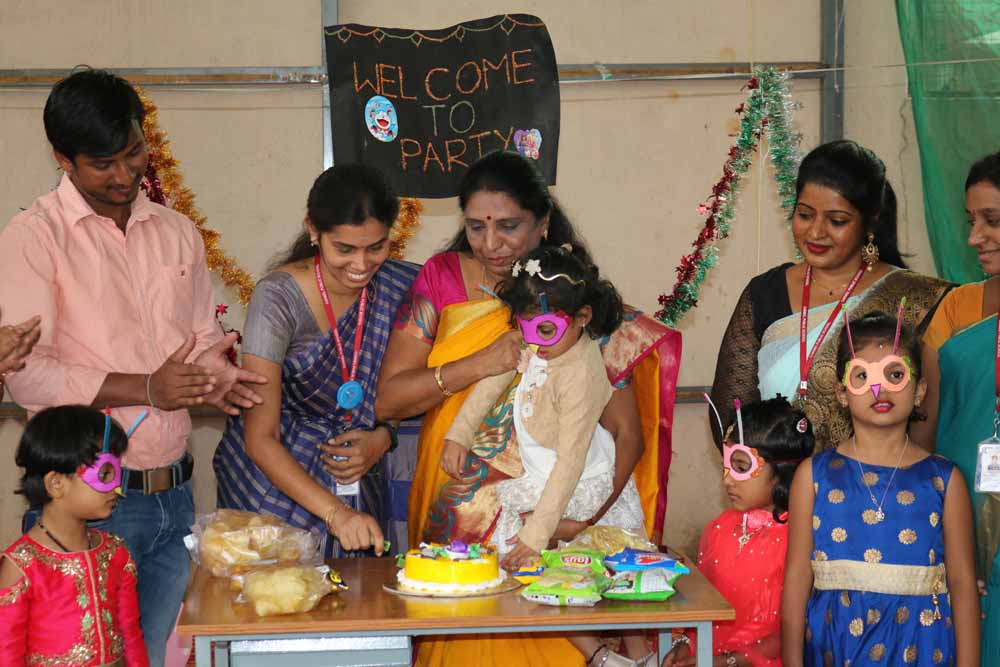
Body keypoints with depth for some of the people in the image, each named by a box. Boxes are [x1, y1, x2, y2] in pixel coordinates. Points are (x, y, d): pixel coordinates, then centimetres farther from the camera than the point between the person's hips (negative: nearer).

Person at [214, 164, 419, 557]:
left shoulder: (402, 287, -9)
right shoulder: (279, 299, -23)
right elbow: (260, 439, -25)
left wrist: (383, 437, -12)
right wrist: (334, 512, -35)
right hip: (278, 476, -4)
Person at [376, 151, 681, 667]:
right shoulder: (440, 279, 4)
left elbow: (627, 432, -3)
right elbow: (387, 401, -2)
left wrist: (585, 516, -17)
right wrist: (478, 365, -15)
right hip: (457, 526, 1)